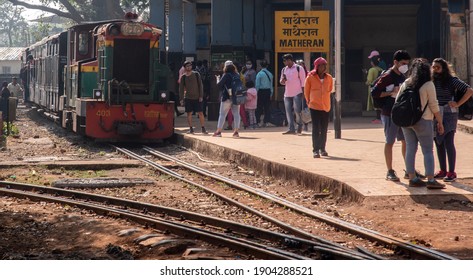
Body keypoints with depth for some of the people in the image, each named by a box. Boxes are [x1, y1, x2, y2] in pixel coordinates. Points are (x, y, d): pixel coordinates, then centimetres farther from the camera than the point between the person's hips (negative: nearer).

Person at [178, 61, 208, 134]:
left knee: (200, 113, -3)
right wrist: (181, 98, -1)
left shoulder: (196, 74, 1)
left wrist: (201, 96, -4)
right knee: (189, 113, 2)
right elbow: (181, 88, 5)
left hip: (197, 97, -1)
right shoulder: (183, 77, 2)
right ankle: (191, 129, 10)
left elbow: (200, 85, 2)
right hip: (188, 98, 1)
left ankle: (203, 128, 5)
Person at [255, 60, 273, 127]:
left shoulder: (259, 74, -8)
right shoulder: (270, 74, 6)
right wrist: (271, 93, 16)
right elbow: (271, 84, 10)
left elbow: (257, 85, -8)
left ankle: (257, 121, -3)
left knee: (259, 107, -1)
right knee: (267, 107, 7)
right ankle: (266, 122, 8)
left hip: (261, 91, -4)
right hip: (268, 91, 4)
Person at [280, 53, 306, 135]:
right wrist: (282, 80, -4)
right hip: (287, 94, 6)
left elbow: (303, 81, -4)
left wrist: (303, 91, -10)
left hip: (297, 94, -6)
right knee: (288, 112, 1)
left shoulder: (298, 68, -4)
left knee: (297, 110, -8)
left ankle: (300, 126, 13)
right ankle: (291, 129, 3)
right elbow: (282, 82, 20)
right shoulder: (284, 70, 13)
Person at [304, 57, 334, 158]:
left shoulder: (329, 78, 3)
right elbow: (306, 91, 5)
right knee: (316, 129, -5)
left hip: (326, 107, 3)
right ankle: (315, 150, -3)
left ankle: (322, 149, 20)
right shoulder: (310, 77, -6)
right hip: (314, 106, -3)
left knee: (324, 130, 9)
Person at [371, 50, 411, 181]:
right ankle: (390, 172, 6)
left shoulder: (403, 76, 13)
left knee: (406, 141, 9)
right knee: (390, 142, 0)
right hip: (390, 114, -8)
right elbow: (374, 93, -16)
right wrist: (391, 92, -19)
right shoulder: (387, 76, -12)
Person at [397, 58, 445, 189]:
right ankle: (431, 180, -6)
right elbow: (434, 105, -8)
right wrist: (440, 122, 0)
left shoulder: (406, 83, 7)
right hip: (423, 120, -5)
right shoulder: (428, 85, -8)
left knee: (410, 149, 9)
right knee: (428, 151, -2)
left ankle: (412, 178, 11)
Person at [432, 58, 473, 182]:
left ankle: (451, 172, -3)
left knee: (448, 143, -8)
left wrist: (457, 104, -12)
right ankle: (443, 170, 18)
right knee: (438, 144, 9)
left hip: (448, 115, -5)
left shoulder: (452, 80, -7)